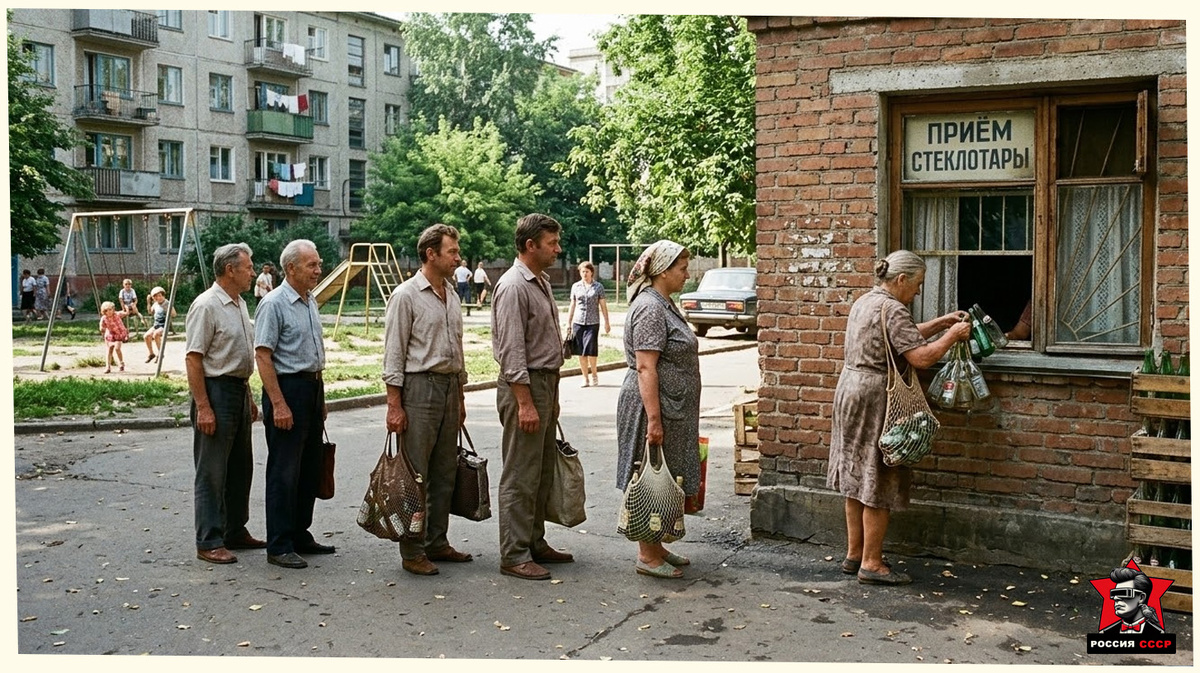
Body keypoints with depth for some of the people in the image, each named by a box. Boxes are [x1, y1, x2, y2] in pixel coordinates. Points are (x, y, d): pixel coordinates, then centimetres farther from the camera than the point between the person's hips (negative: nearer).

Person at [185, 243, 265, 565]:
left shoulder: (239, 304, 14)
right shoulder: (206, 306, -15)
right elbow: (193, 359, -18)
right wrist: (203, 407, -22)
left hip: (239, 390, 9)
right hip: (215, 392, -9)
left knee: (240, 468, 16)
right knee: (212, 473, -3)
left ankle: (235, 532, 27)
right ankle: (209, 542, 4)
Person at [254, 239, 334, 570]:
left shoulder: (310, 302, 13)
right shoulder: (274, 304, -13)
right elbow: (263, 356, -17)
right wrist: (278, 404, -21)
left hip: (313, 387, 9)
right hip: (287, 388, -9)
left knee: (310, 468, 14)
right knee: (284, 471, -4)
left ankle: (300, 536, 25)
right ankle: (279, 546, 3)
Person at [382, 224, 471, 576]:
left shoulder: (451, 295, 14)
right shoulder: (406, 295, -9)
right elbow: (393, 353, -11)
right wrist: (395, 405, -15)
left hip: (449, 387, 8)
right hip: (419, 387, -8)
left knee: (445, 472, 11)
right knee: (415, 474, -3)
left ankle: (437, 543, 22)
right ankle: (411, 552, 4)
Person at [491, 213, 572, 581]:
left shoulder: (542, 282, 15)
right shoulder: (513, 286, -15)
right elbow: (512, 351, -20)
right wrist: (525, 403, -22)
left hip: (546, 382, 10)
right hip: (523, 385, -10)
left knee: (542, 473, 15)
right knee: (520, 477, -5)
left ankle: (535, 543, 26)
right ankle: (514, 555, 1)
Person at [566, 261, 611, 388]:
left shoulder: (598, 286, 2)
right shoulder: (575, 286, 8)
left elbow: (603, 306, 3)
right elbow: (572, 306, 13)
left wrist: (606, 322, 0)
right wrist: (569, 323, 11)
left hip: (593, 323, -2)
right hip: (578, 322, 3)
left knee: (590, 351, -9)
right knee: (581, 352, 2)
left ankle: (594, 375, 12)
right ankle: (585, 378, 10)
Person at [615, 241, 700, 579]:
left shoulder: (664, 304, 14)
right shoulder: (649, 309, -18)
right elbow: (645, 368, -23)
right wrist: (654, 420, -25)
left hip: (671, 408, 10)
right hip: (652, 405, -10)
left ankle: (656, 547, 24)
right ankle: (647, 556, 6)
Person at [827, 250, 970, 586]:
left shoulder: (864, 301, 14)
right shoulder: (892, 310, -16)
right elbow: (921, 357, -21)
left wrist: (940, 323, 18)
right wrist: (953, 334, -8)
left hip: (849, 391, 10)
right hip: (876, 400, -10)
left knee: (858, 479, 14)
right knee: (878, 482, -2)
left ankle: (854, 554, 22)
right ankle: (871, 563, 4)